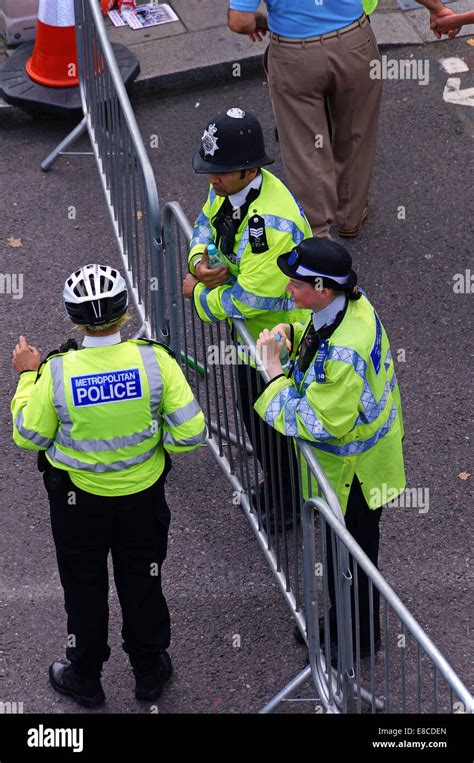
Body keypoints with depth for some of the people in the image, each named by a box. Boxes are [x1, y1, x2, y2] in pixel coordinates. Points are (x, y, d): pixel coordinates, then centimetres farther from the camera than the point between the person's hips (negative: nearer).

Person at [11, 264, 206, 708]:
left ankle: (85, 679, 37)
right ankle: (150, 673, 40)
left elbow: (29, 437, -9)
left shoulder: (56, 371, -24)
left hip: (78, 500, -1)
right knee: (142, 584, 22)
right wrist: (153, 439, 2)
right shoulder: (155, 360, -22)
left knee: (84, 589, 19)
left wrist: (26, 376, 2)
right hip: (143, 495, 1)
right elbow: (190, 434, -18)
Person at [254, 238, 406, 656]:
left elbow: (317, 423, -33)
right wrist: (289, 331, -6)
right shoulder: (354, 303, -10)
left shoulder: (341, 354, -39)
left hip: (350, 469, -9)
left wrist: (274, 370, -28)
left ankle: (357, 640, 36)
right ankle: (342, 622, 49)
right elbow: (315, 334, 13)